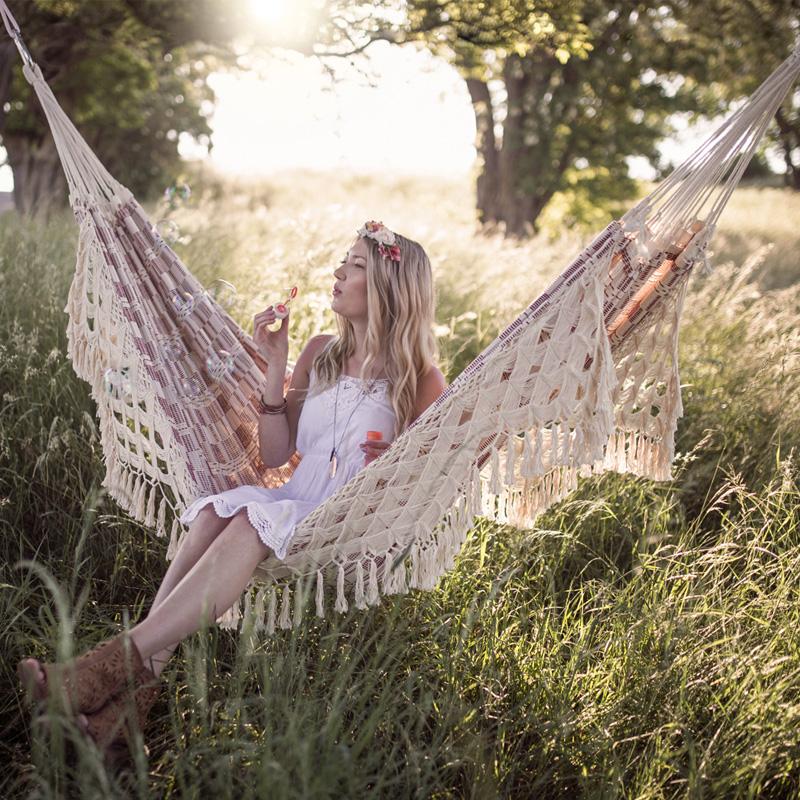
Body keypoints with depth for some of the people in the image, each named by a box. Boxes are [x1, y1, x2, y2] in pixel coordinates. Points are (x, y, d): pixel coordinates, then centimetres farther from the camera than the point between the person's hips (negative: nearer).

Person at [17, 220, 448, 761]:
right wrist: (276, 366, 2)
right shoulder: (321, 353, 16)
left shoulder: (419, 378, 2)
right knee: (219, 509, -29)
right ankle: (141, 678, -43)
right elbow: (275, 454, 12)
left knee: (252, 524, -34)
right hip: (295, 508, 5)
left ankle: (123, 657, -43)